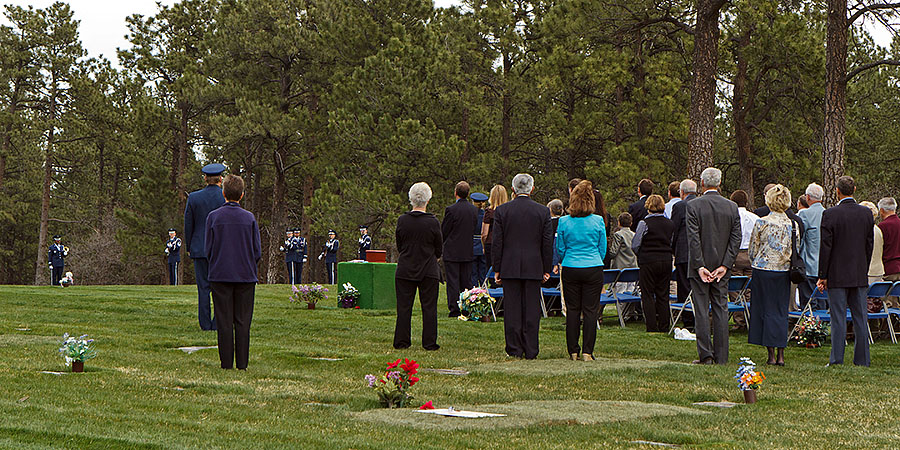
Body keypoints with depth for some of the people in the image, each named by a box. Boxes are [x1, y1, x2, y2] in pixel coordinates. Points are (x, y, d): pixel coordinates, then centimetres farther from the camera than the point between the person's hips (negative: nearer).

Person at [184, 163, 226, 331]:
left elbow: (188, 225, 4)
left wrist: (189, 247, 13)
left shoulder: (193, 197, -1)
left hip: (200, 248, 1)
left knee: (203, 287, 4)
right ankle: (219, 323, 1)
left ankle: (205, 324, 3)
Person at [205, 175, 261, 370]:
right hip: (246, 276, 0)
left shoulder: (213, 217, -3)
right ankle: (242, 364, 4)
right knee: (243, 322, 5)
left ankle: (226, 364, 3)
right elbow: (258, 251, 0)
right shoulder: (249, 218, -2)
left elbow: (208, 250, -1)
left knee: (224, 323, 3)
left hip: (220, 275, 0)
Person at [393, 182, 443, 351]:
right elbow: (439, 250, -2)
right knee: (429, 307, 5)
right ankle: (429, 342, 5)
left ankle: (401, 342, 9)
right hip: (428, 271, -2)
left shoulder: (402, 220, -5)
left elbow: (399, 246, 5)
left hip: (405, 271, 2)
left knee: (404, 307, 8)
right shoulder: (433, 222, -11)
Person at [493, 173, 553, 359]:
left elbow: (497, 242, -1)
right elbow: (548, 243, 2)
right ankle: (531, 350, 5)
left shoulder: (501, 211, -2)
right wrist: (546, 269, 9)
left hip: (510, 267, 0)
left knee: (512, 309, 4)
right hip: (534, 267, 0)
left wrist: (496, 269, 5)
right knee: (532, 309, 4)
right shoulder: (543, 211, 0)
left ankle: (514, 349, 5)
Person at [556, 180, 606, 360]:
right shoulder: (598, 221, -5)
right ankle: (587, 352, 0)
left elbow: (560, 249, 5)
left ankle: (573, 351, 9)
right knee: (590, 310, 2)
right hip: (593, 269, -1)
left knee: (572, 310, 8)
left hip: (570, 270, 1)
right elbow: (603, 248, 4)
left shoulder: (564, 222, -4)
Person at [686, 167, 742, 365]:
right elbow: (736, 238, -1)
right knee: (721, 309, 7)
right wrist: (725, 265, -3)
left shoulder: (693, 206, -9)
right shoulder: (732, 207, 3)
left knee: (701, 310, 2)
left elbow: (693, 238, -13)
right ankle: (721, 357, 7)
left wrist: (699, 266, -11)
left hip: (700, 267, -3)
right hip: (722, 266, 3)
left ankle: (705, 355, -1)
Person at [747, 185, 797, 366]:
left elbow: (753, 250, -2)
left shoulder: (761, 223, -10)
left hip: (763, 270, -3)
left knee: (767, 311, 3)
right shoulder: (793, 225, 0)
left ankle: (771, 354, 0)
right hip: (784, 272, 3)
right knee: (781, 312, 8)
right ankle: (781, 355, 5)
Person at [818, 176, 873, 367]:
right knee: (860, 318, 8)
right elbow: (870, 245, 7)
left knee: (838, 319, -1)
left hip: (837, 275, -4)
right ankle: (862, 360, 11)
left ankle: (837, 360, -1)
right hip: (860, 275, 4)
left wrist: (822, 276, -4)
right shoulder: (866, 213, 2)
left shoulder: (830, 214, -11)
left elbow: (825, 247, -10)